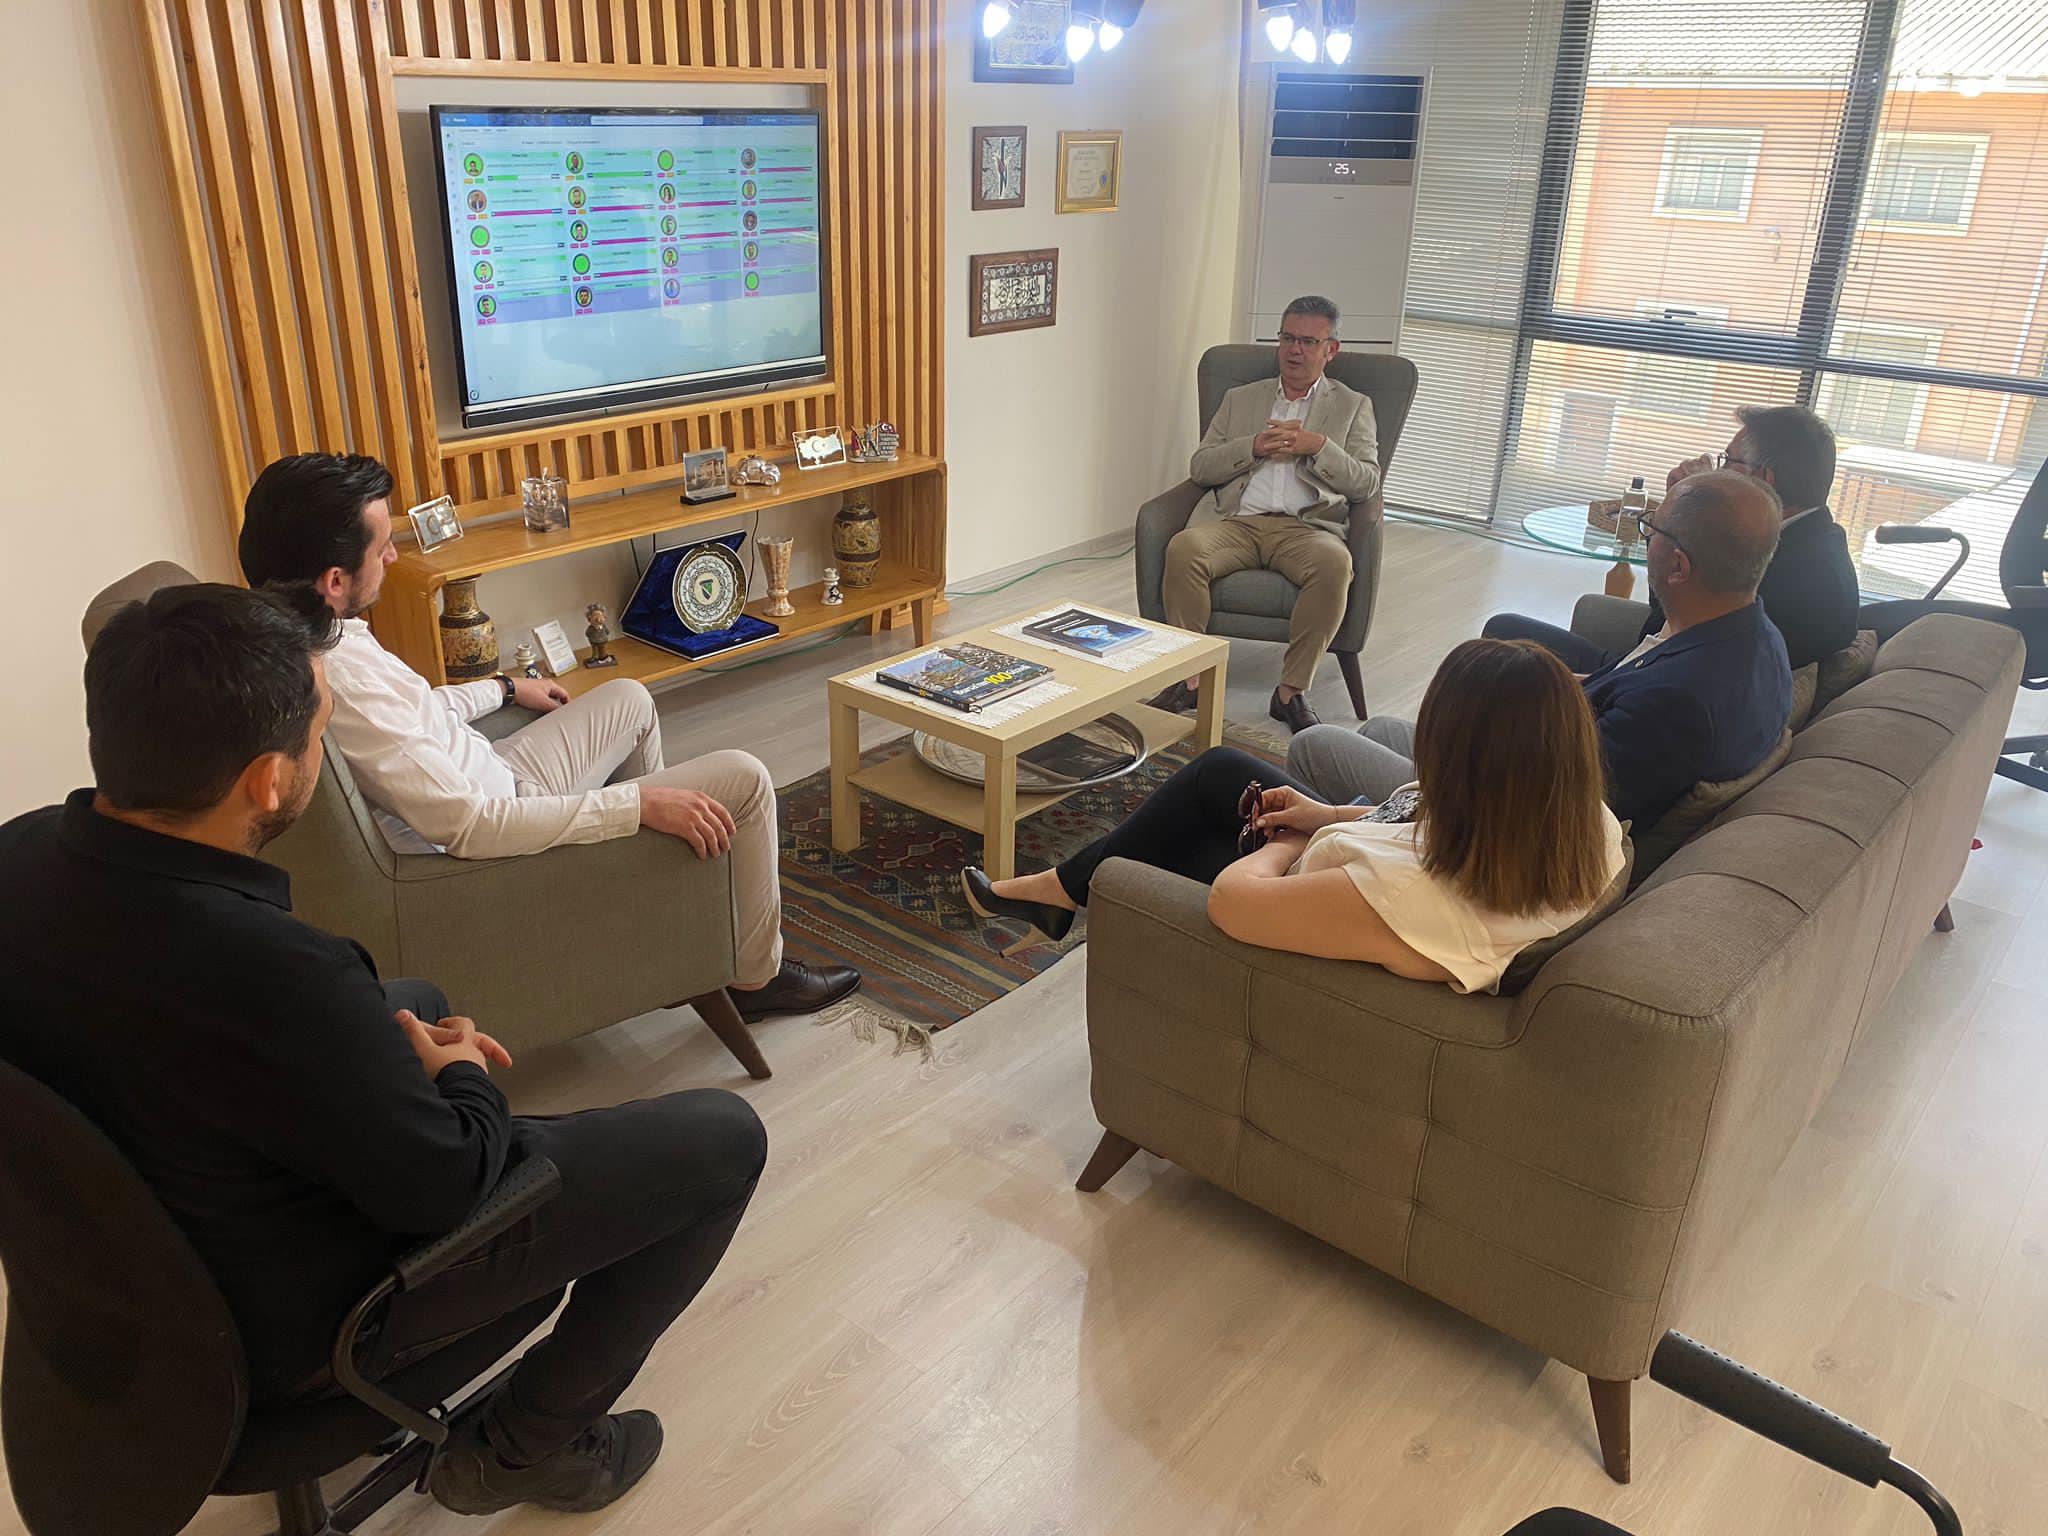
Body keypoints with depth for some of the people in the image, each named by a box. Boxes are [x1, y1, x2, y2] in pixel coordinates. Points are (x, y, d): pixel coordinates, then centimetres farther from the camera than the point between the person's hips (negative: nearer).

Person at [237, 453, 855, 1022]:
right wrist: (640, 802, -31)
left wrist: (507, 689, 28)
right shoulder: (336, 676, -34)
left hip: (484, 782, 10)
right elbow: (469, 827, -35)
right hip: (495, 836, -10)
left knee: (629, 698, 27)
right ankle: (756, 976, 12)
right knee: (743, 780, -7)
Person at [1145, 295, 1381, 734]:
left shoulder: (1353, 406, 21)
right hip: (1234, 520, 1)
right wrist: (1254, 447, -3)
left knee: (1335, 563, -36)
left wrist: (1317, 446, -7)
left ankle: (1291, 690, -25)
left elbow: (1366, 482, 8)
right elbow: (1199, 467, 14)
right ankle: (1190, 678, -22)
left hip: (1305, 526, -1)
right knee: (1183, 548, -32)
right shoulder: (1240, 399, 25)